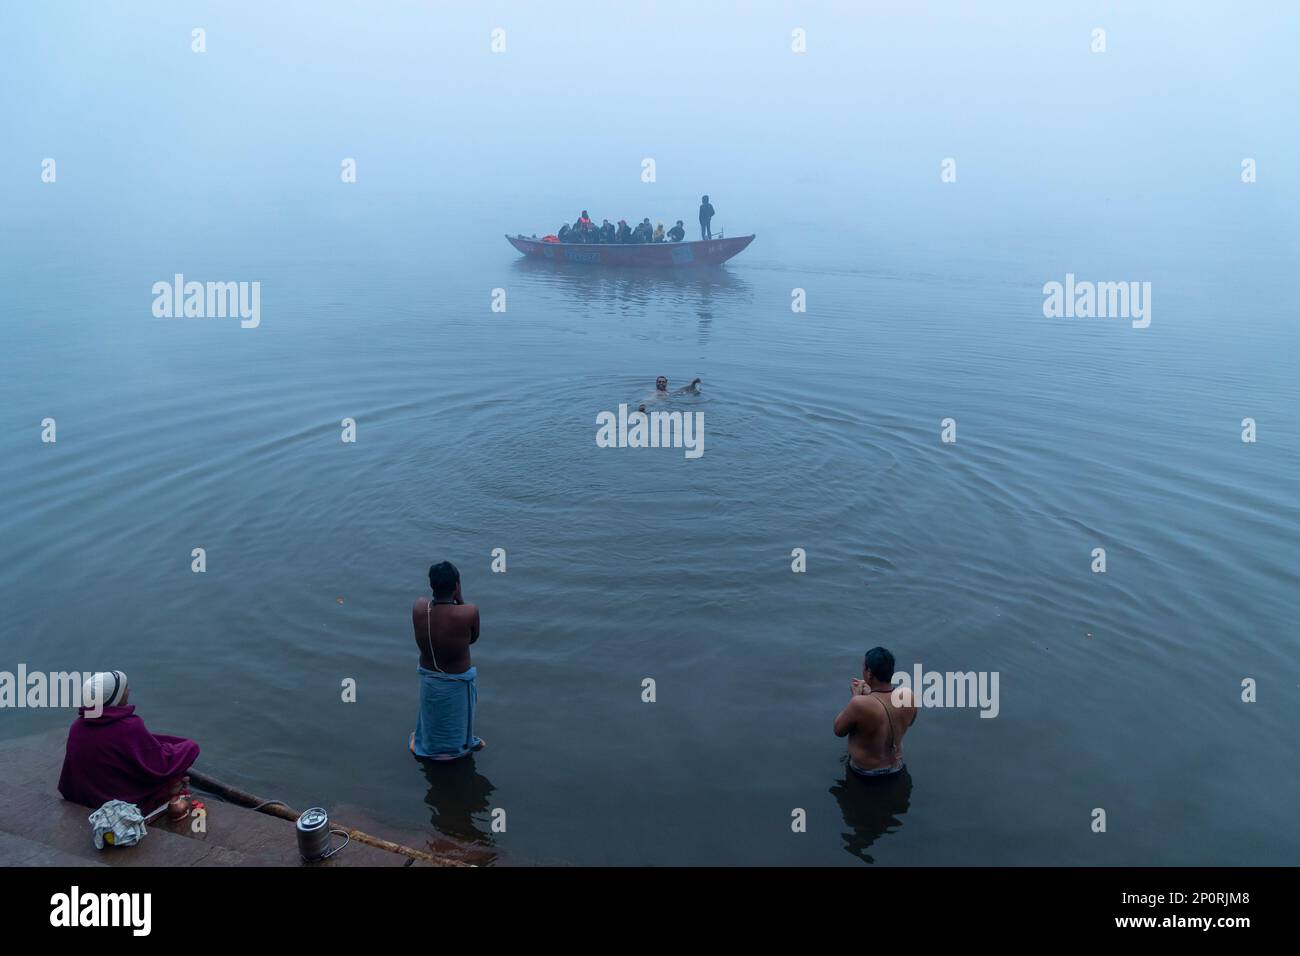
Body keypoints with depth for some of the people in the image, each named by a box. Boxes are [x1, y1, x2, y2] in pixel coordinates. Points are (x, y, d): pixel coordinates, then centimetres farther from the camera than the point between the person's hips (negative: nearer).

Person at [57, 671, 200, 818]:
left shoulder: (77, 726, -10)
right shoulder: (130, 727, -29)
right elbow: (162, 765, -19)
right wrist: (170, 748, 1)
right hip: (133, 801, -6)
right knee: (190, 747, 5)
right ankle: (173, 797, 11)